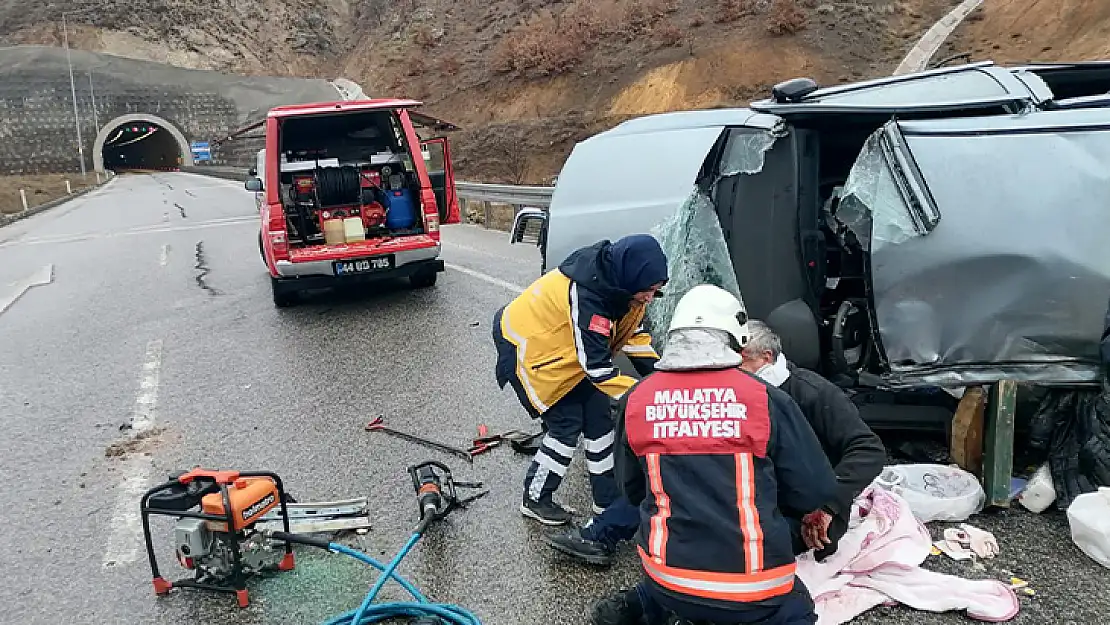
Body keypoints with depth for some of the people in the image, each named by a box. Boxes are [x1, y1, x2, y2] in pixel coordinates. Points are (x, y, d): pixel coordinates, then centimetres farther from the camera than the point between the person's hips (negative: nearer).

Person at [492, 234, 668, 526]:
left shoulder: (621, 281, -14)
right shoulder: (585, 296, -39)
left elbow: (634, 332, 0)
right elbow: (598, 368, -36)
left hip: (563, 347, 8)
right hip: (526, 348, -8)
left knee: (598, 416, 5)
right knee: (567, 425, -5)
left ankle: (608, 499, 18)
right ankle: (535, 500, 15)